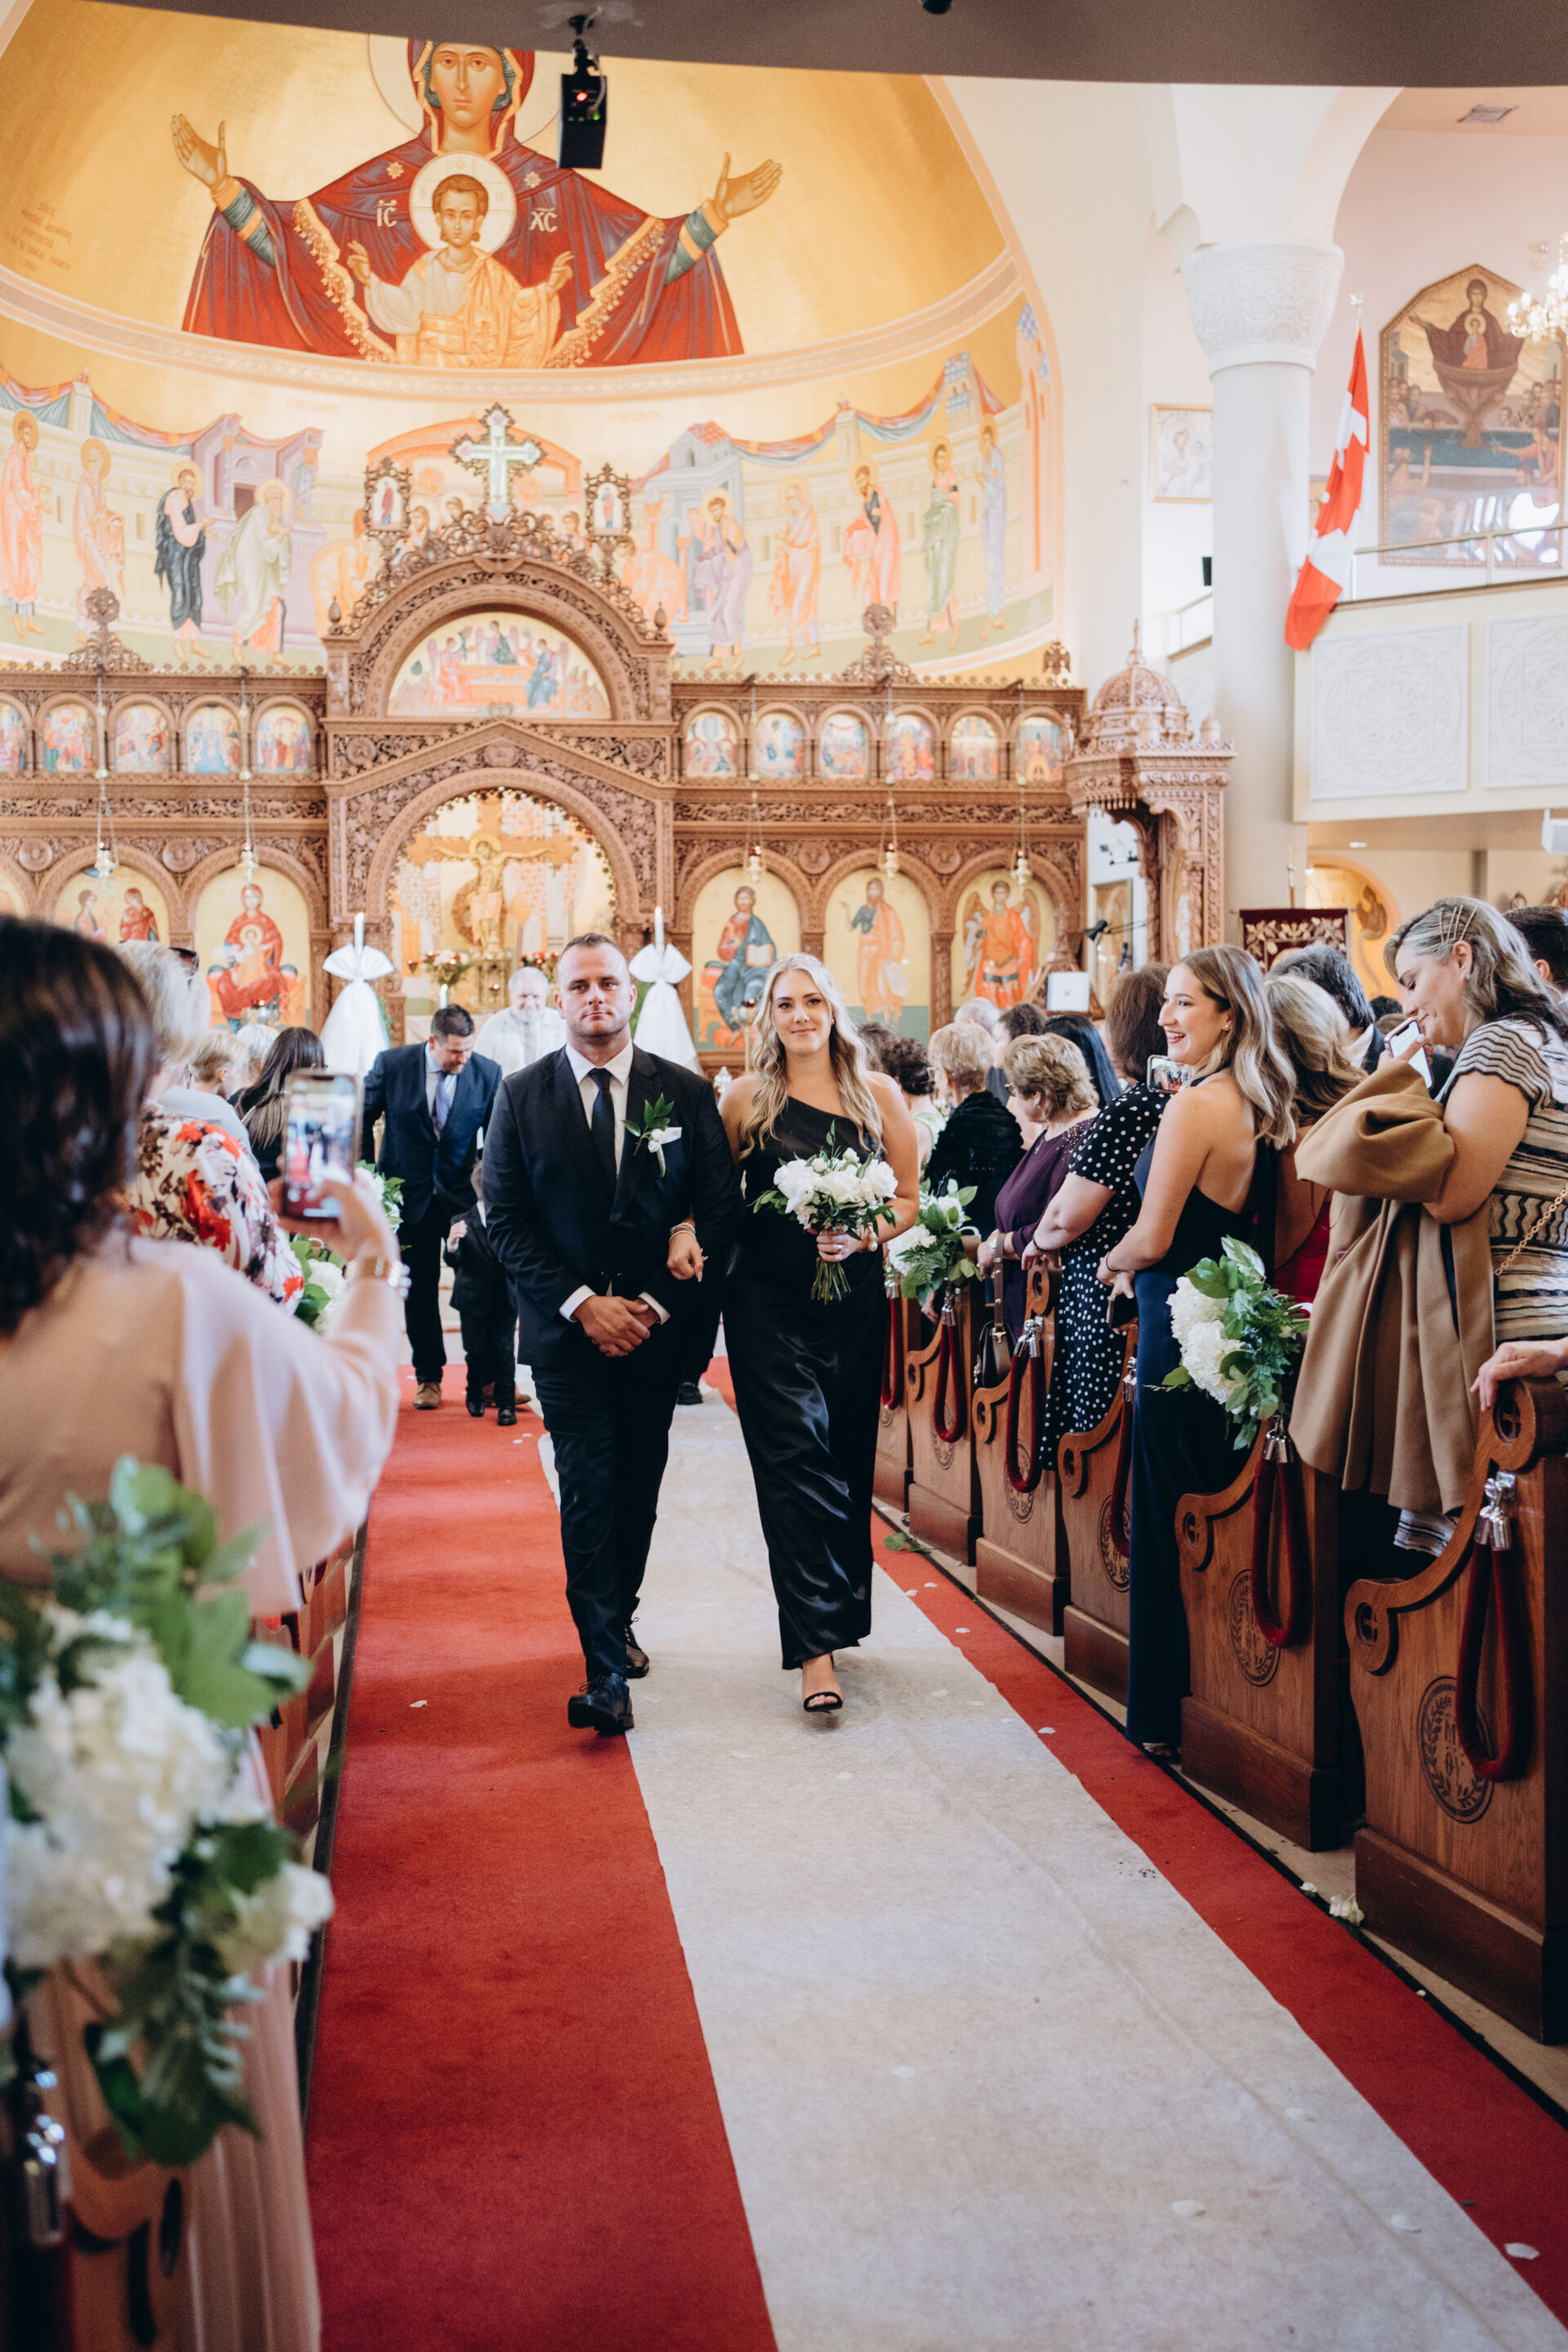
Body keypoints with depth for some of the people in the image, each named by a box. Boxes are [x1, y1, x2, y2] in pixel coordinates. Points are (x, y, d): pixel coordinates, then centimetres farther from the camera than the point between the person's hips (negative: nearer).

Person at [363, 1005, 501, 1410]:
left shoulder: (487, 1072, -8)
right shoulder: (391, 1065, -9)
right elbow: (362, 1118, 4)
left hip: (464, 1194, 0)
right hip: (410, 1194, 0)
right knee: (419, 1288, 8)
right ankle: (428, 1377, 21)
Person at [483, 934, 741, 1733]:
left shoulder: (686, 1091, 1)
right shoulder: (521, 1096, 0)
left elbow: (721, 1205, 0)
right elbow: (504, 1219, -2)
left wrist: (655, 1304, -9)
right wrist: (582, 1304, -12)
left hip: (656, 1328, 2)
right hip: (566, 1328, -2)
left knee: (638, 1485, 12)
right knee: (588, 1487, -9)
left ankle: (617, 1621, 33)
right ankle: (606, 1669, -9)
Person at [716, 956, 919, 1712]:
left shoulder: (878, 1096, 6)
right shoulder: (747, 1098, 4)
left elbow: (909, 1197, 9)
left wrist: (863, 1235, -9)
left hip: (854, 1298, 2)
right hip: (768, 1301, -2)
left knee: (848, 1461, 9)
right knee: (794, 1461, -8)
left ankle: (841, 1612, 27)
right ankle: (816, 1648, -9)